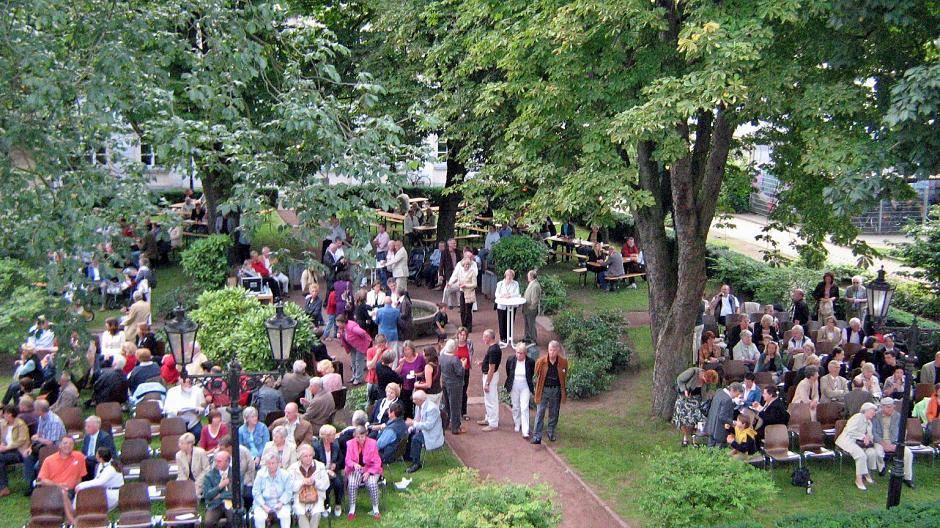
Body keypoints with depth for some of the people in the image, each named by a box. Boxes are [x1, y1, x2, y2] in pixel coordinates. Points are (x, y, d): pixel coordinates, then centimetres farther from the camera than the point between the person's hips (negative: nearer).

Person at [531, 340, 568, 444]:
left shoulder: (563, 362, -7)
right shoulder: (541, 361, -12)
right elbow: (537, 374, 7)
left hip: (556, 390, 2)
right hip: (543, 389, -2)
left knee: (554, 413, 13)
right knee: (540, 413, -6)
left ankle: (551, 433, 30)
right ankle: (537, 437, -5)